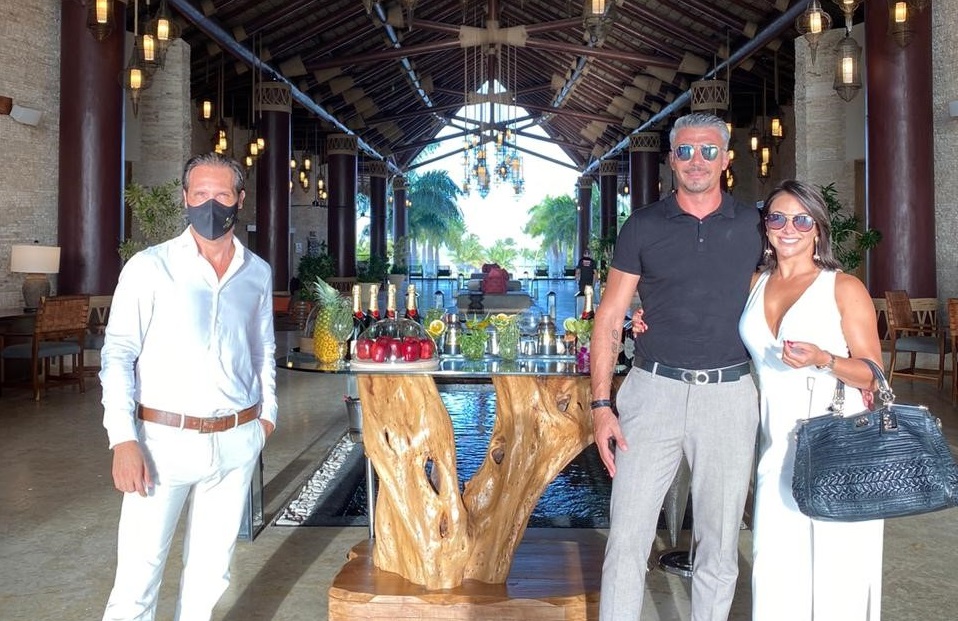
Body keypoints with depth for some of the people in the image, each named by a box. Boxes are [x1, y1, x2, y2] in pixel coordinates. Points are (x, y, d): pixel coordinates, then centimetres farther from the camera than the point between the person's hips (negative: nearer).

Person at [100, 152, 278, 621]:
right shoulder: (149, 267, -4)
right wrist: (123, 440, -13)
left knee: (210, 573, 13)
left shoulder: (258, 273, 7)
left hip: (237, 442, 4)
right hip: (164, 440, -3)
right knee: (138, 577, 0)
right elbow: (118, 355, -6)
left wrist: (267, 410, 13)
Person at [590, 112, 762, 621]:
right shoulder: (643, 226, 3)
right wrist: (601, 404, -5)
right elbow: (610, 316, 2)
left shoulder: (753, 226, 6)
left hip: (729, 394, 2)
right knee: (627, 536, 1)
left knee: (719, 544, 12)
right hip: (653, 389, -1)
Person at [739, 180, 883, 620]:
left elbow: (874, 376, -1)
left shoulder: (845, 288, -1)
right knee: (774, 564, 4)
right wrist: (654, 321, 3)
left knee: (834, 566, 1)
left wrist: (824, 360, -20)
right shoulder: (753, 285, 11)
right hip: (777, 443, 4)